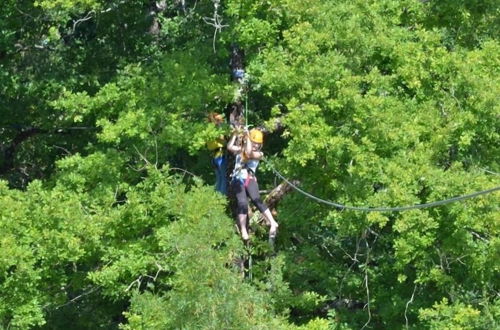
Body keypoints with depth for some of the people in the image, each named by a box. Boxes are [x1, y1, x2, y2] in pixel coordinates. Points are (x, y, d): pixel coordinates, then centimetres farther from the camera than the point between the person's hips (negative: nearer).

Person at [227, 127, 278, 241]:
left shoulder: (259, 154, 7)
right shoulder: (240, 149, 12)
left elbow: (249, 153, -13)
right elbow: (230, 147, -6)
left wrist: (247, 137, -9)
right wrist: (235, 134, 0)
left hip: (250, 179, -1)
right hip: (238, 180, 1)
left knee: (256, 200, -27)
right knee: (242, 203, -21)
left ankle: (272, 223, -36)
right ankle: (243, 231, -17)